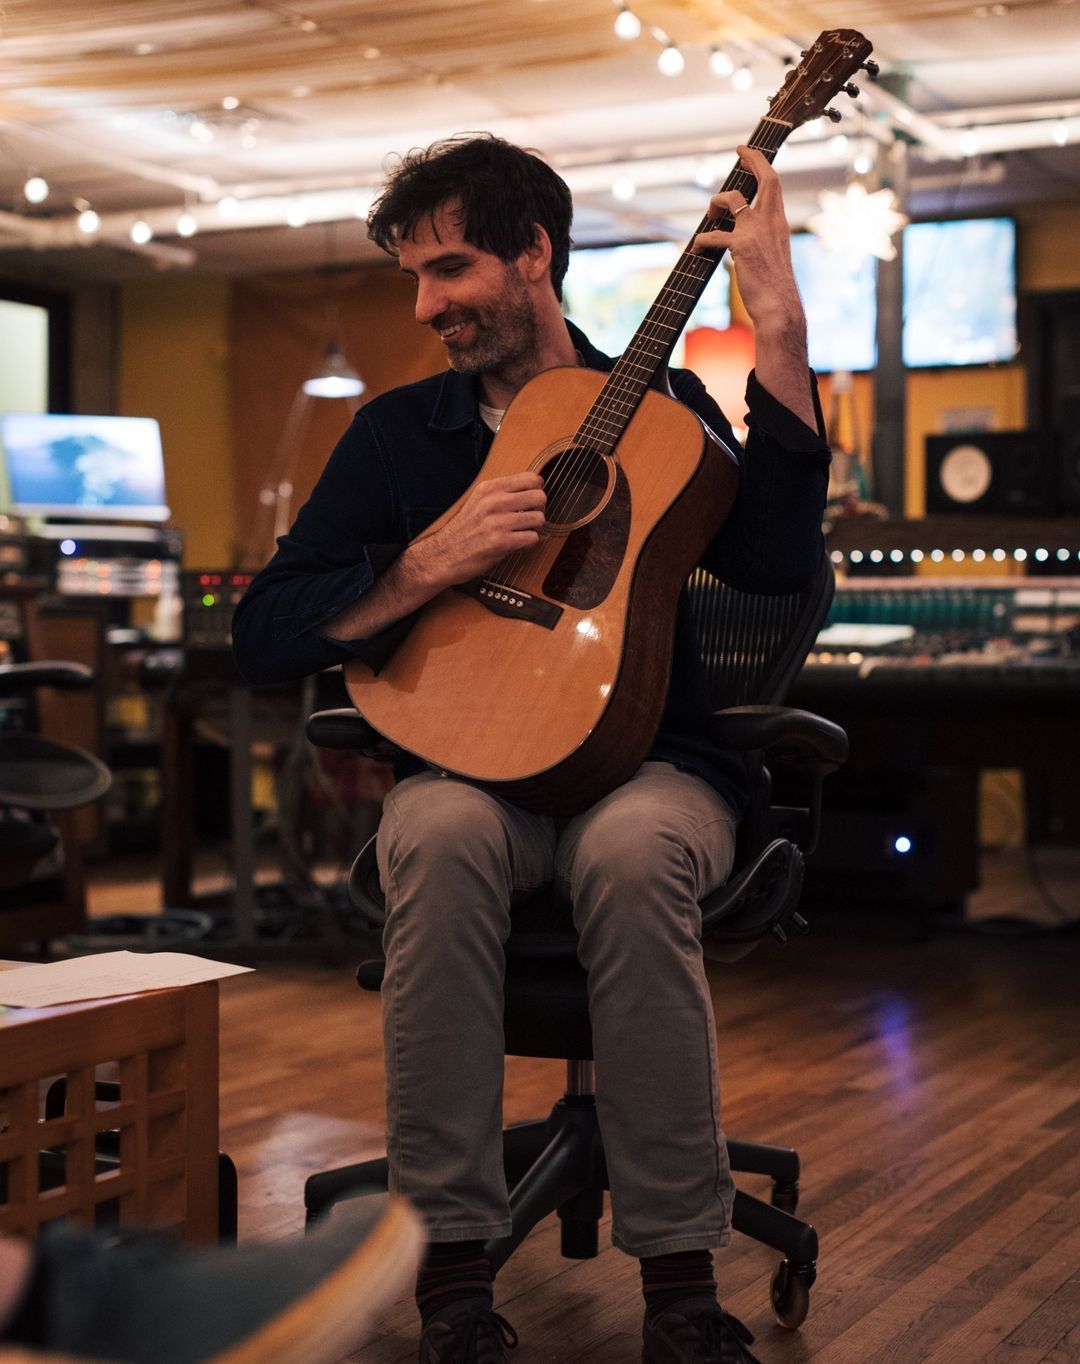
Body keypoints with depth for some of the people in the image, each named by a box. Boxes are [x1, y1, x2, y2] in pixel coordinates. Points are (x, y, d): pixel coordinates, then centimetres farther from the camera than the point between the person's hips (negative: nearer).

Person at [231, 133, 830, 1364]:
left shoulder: (661, 408, 6)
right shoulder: (399, 432, 10)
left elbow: (776, 567, -14)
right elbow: (261, 637, 2)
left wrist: (778, 330, -19)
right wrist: (429, 567, -13)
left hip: (644, 763, -1)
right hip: (466, 761, 1)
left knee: (633, 846, -36)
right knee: (443, 834, -35)